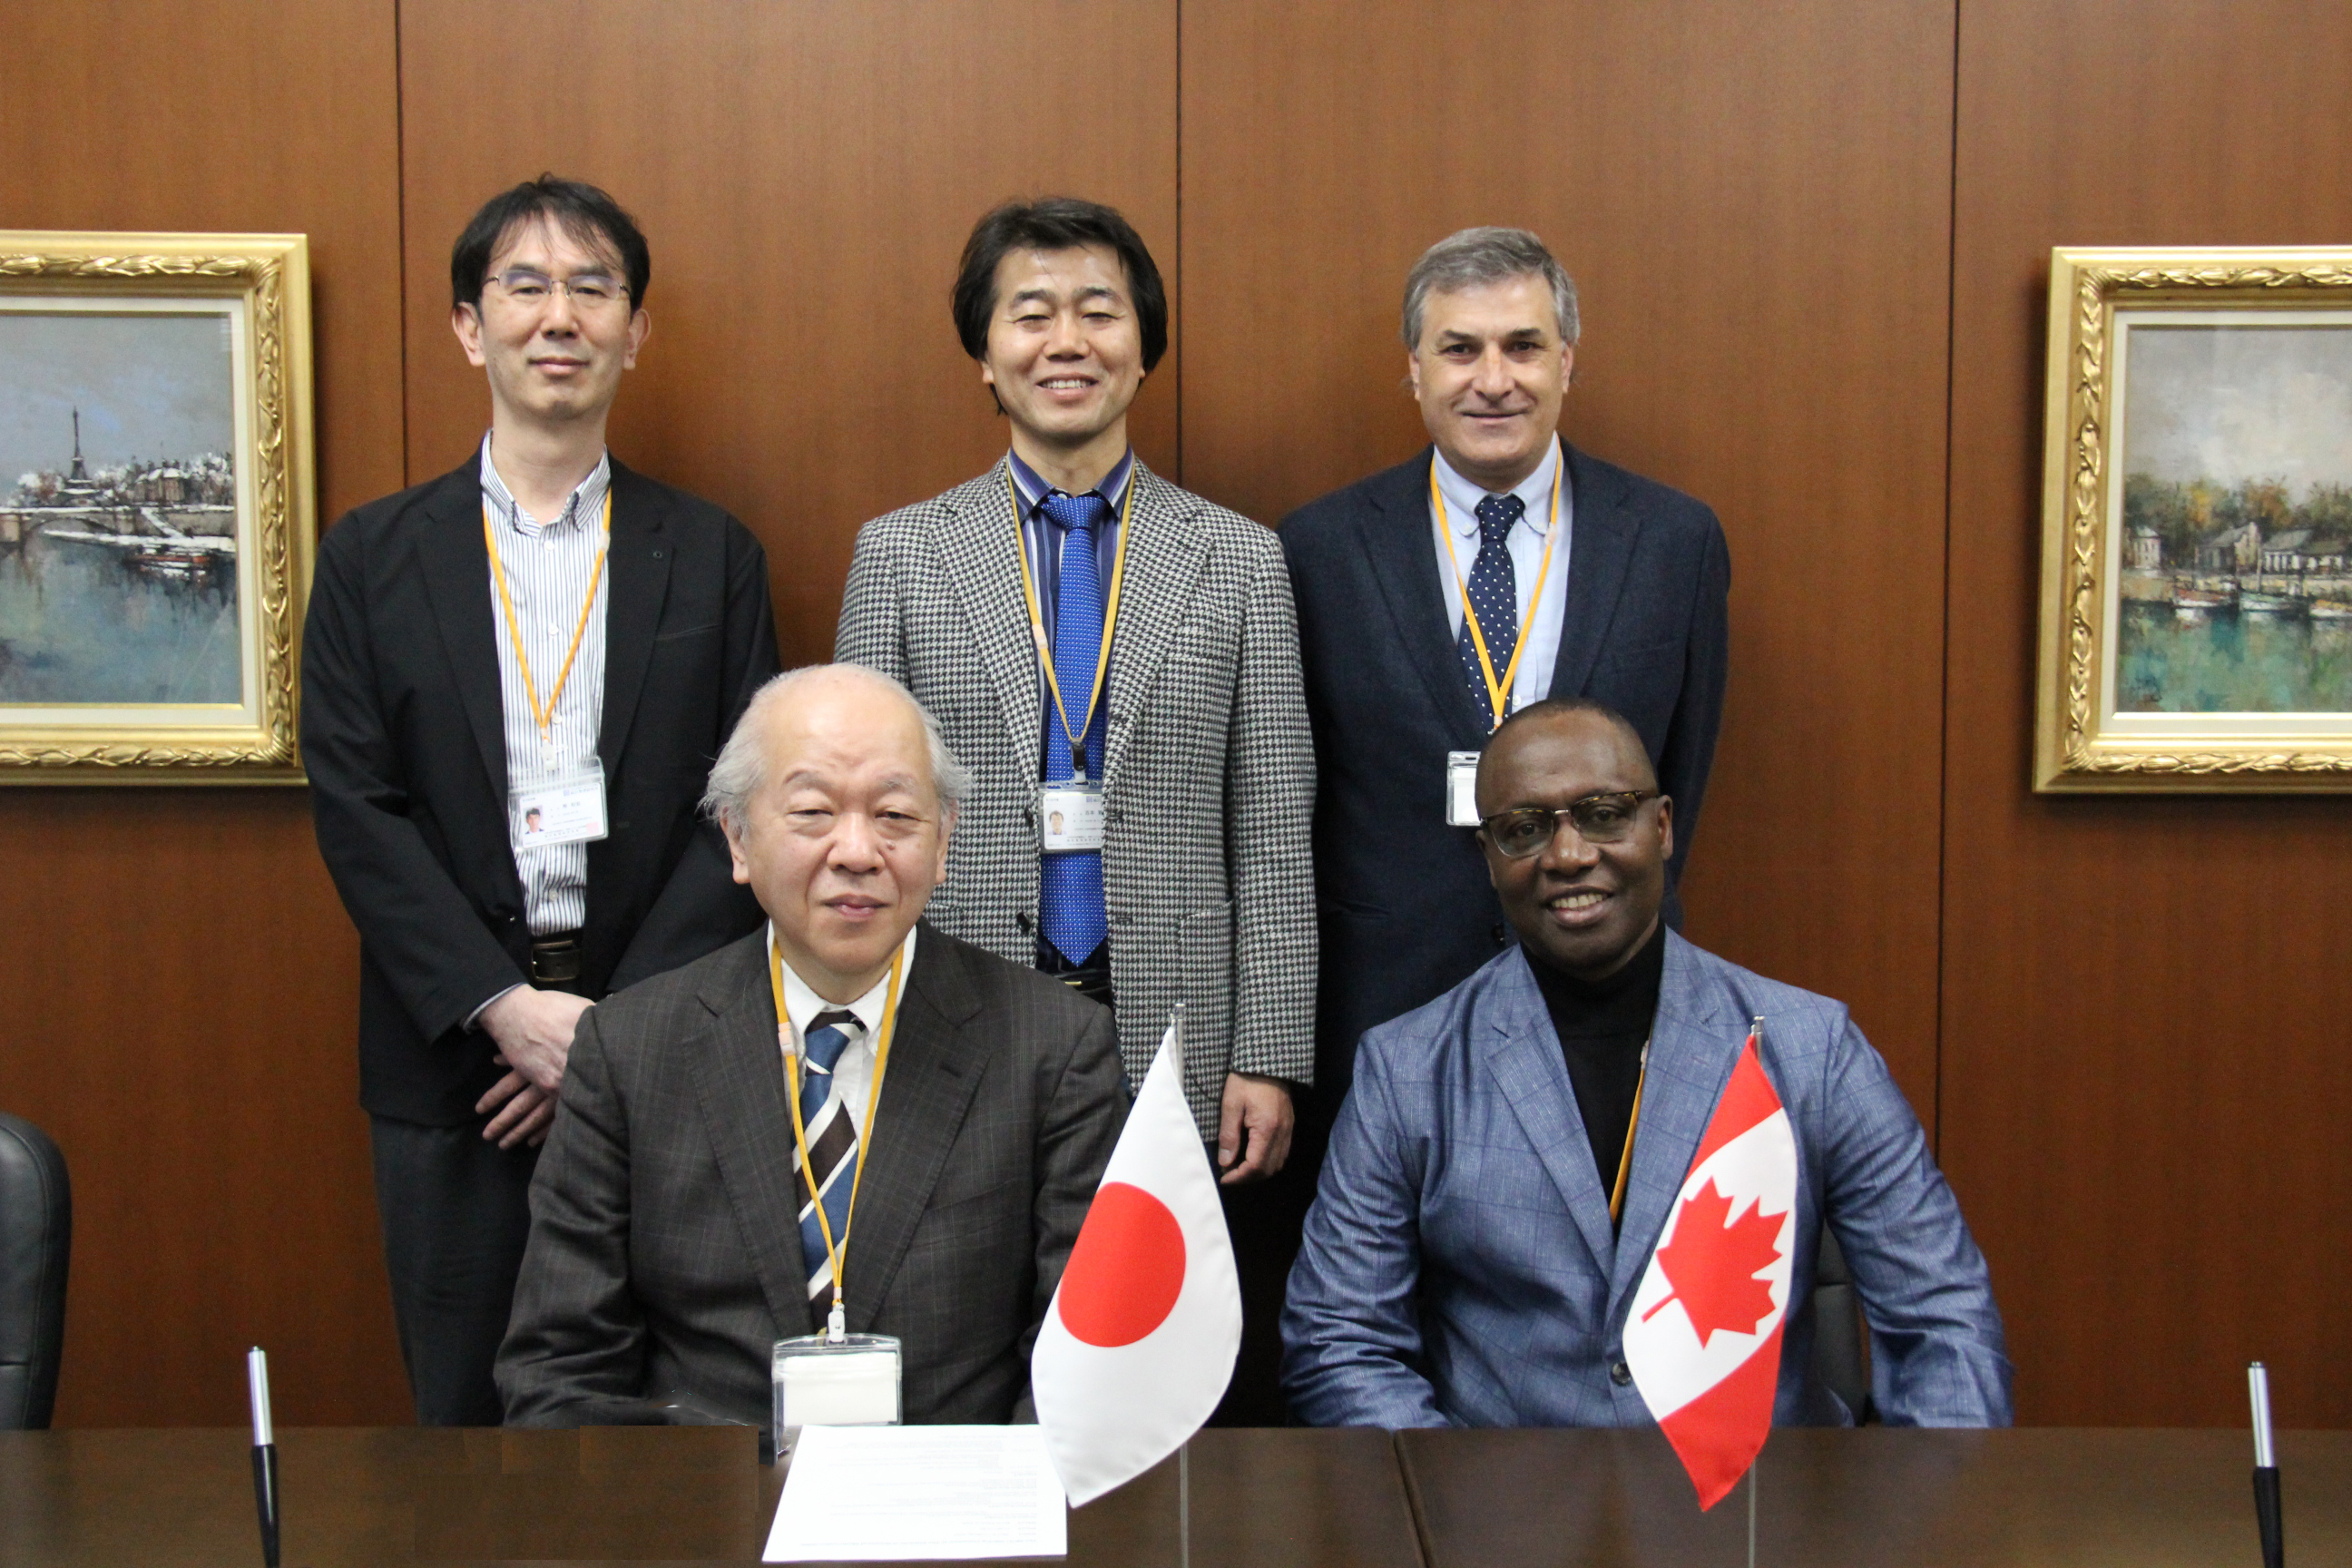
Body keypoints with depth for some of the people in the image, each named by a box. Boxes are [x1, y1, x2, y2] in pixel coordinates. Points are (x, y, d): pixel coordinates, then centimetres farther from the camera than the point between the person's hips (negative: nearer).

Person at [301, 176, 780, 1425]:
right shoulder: (373, 558, 5)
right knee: (464, 1416, 8)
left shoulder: (712, 558, 6)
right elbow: (355, 808, -2)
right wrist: (504, 1007, -12)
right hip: (451, 1056, 0)